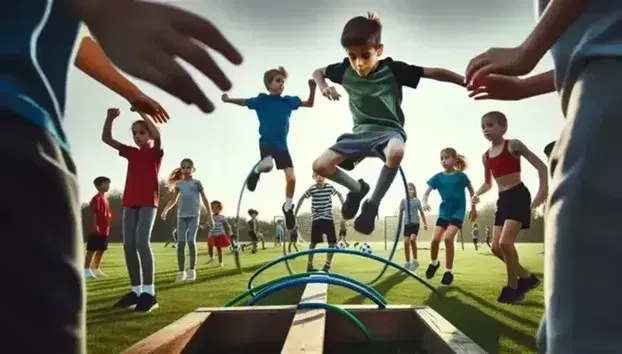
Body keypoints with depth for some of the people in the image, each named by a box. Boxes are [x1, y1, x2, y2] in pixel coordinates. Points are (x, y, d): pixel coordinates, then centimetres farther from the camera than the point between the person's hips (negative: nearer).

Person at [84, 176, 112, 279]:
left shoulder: (105, 198, 18)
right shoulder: (97, 198, -10)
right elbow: (94, 213, -18)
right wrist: (95, 226, -25)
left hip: (105, 230, 9)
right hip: (98, 230, -9)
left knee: (101, 250, 12)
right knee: (91, 250, -5)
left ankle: (95, 269, 19)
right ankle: (86, 270, -2)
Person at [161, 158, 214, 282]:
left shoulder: (197, 182, 4)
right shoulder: (179, 184, 12)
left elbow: (205, 200, 5)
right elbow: (174, 200, 21)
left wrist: (210, 216, 1)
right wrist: (165, 210, 5)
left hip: (194, 215, -3)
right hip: (181, 216, 3)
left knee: (191, 241, -13)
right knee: (180, 243, -1)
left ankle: (192, 270, -4)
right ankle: (181, 271, 6)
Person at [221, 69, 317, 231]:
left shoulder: (288, 101, 4)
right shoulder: (261, 100, -4)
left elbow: (309, 104, 10)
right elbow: (244, 102, 4)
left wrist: (312, 89, -5)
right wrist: (228, 100, -9)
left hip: (282, 145, 3)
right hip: (266, 142, -3)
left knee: (291, 178, -5)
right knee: (267, 165, -37)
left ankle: (288, 208, 21)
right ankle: (256, 171, 2)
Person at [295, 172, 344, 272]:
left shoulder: (330, 187, -7)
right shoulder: (311, 189, -11)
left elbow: (339, 194, 13)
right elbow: (301, 199, 2)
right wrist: (295, 213, 2)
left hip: (328, 218, 2)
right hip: (316, 219, -2)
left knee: (332, 243, -3)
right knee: (313, 242, 0)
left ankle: (327, 265, 9)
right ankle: (310, 265, 14)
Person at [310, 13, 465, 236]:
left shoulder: (392, 69, -13)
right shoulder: (345, 70, -5)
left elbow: (435, 73, -13)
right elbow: (317, 72, 13)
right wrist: (323, 87, -10)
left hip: (389, 131, -3)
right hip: (361, 132, 4)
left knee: (396, 151, -42)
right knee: (320, 165, -15)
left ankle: (372, 203, -20)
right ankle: (357, 188, 15)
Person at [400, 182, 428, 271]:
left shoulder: (417, 200, 2)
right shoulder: (403, 200, 4)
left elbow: (421, 212, 9)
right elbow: (400, 212, 7)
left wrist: (425, 223, 8)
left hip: (415, 223, -2)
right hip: (406, 224, 2)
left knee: (412, 239, -22)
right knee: (406, 242, -4)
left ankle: (415, 260, -6)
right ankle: (408, 263, 9)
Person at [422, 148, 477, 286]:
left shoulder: (461, 176, -7)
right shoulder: (438, 177, -2)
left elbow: (471, 191, 8)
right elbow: (426, 193, -3)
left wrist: (473, 208, 11)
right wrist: (425, 202, -24)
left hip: (458, 211, -3)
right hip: (444, 211, 3)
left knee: (448, 237, -20)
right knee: (436, 238, -10)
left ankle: (449, 270, -4)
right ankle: (434, 262, 20)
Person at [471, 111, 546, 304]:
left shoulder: (513, 145, -6)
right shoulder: (486, 156, 12)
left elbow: (541, 166, -8)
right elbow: (488, 183, 22)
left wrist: (543, 189, -22)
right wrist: (476, 194, 1)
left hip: (518, 196, -7)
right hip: (502, 200, 7)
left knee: (505, 242, -19)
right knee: (496, 247, 1)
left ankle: (512, 286, -2)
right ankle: (526, 277, 20)